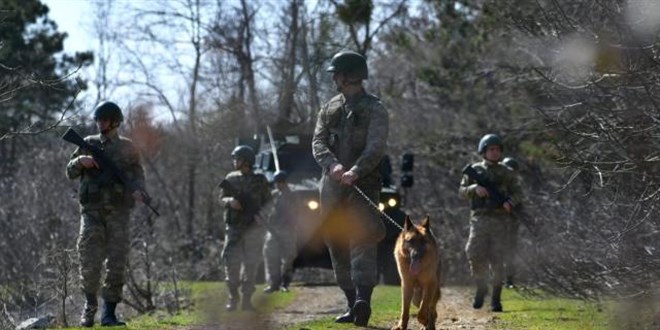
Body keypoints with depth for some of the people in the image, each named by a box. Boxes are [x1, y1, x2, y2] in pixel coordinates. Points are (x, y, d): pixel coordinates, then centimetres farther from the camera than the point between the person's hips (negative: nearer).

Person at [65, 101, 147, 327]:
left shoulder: (127, 148, 9)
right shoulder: (89, 144, 11)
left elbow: (137, 174, 10)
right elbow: (70, 172, 12)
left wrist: (138, 190, -12)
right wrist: (81, 161, -10)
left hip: (118, 212, 0)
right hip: (92, 211, 0)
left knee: (117, 263, -4)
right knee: (89, 261, -8)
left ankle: (109, 313, 1)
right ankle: (89, 305, 12)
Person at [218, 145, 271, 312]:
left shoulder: (260, 180, 4)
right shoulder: (231, 179, 9)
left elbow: (267, 202, 7)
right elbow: (222, 198, 11)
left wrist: (260, 215, -11)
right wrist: (230, 201, -12)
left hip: (253, 228, -1)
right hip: (234, 227, 1)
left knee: (251, 264, -2)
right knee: (231, 262, -7)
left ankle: (247, 299, 3)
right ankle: (233, 297, 5)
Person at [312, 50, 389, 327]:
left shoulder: (374, 109, 0)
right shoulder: (329, 109, 16)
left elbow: (376, 147, -13)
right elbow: (318, 143, 3)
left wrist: (356, 171, -30)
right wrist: (333, 165, -18)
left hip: (363, 184, -6)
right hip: (332, 186, 6)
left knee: (362, 240, -18)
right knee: (337, 246, 5)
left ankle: (363, 301, -32)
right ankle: (352, 305, 11)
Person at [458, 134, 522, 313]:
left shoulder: (506, 173, 8)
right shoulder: (475, 170, 9)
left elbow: (516, 193, 10)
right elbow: (462, 190, 9)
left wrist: (510, 202, -12)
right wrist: (475, 188, -12)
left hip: (499, 220, 0)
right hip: (479, 219, 1)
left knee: (497, 261, -6)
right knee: (475, 256, -11)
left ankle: (496, 298, 2)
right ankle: (481, 289, 13)